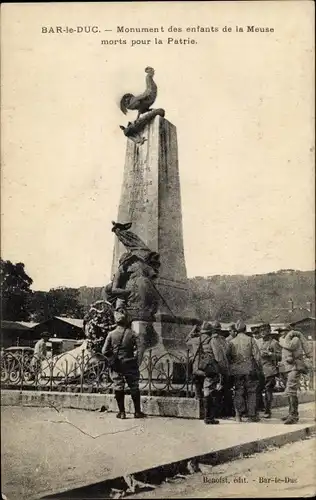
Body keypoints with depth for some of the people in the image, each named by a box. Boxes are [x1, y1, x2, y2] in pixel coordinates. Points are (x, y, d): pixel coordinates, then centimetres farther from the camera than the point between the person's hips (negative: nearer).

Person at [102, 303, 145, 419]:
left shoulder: (111, 334, -6)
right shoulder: (131, 334, -10)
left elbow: (105, 351, -6)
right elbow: (136, 351, -12)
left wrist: (112, 359, 9)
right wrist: (134, 359, 4)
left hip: (116, 366, 1)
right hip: (130, 365, -1)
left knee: (118, 388, 9)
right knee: (134, 387, 9)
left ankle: (121, 412, 11)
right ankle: (137, 411, 14)